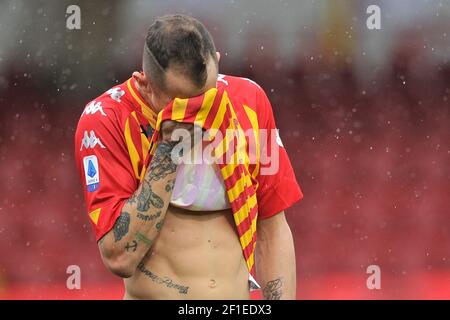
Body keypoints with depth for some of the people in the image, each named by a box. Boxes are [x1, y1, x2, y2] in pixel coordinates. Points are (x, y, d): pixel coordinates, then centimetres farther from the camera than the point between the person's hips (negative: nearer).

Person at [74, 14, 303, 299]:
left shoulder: (249, 101, 2)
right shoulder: (105, 121, -9)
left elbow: (272, 230, 7)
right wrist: (168, 148, -17)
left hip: (241, 294, 2)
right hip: (154, 295, -2)